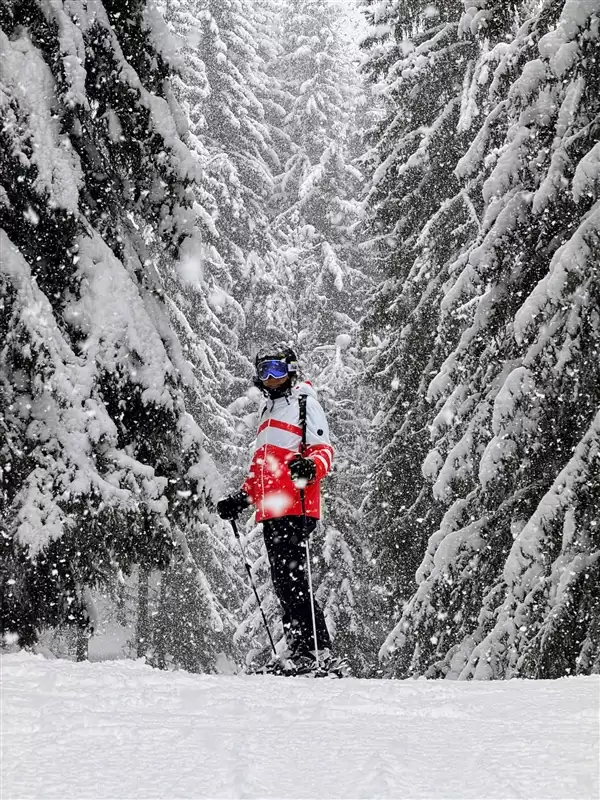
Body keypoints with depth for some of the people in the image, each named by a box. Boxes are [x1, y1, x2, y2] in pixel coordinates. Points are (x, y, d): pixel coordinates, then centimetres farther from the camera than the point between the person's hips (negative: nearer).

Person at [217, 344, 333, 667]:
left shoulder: (304, 403, 3)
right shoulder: (269, 411, 28)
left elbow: (323, 450, -8)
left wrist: (309, 467, -29)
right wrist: (242, 498, 25)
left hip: (296, 507, -9)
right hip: (271, 511, 9)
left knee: (290, 575, -16)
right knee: (283, 580, 3)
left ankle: (311, 645, -18)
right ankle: (302, 646, 3)